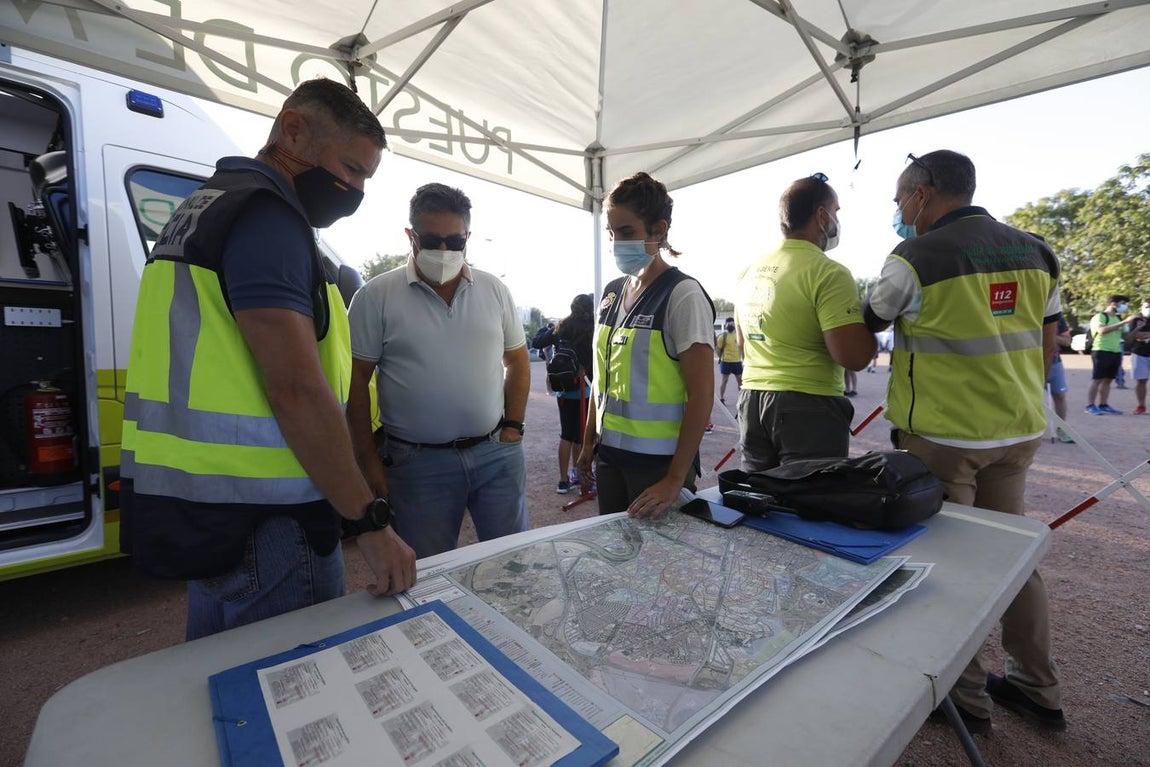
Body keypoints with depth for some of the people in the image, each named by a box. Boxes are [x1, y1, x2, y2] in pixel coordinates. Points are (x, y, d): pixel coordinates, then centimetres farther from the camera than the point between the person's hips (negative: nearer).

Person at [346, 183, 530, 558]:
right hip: (418, 463, -2)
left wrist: (512, 426, 3)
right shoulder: (376, 296, -4)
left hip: (497, 452, 3)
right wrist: (368, 460, -4)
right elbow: (356, 379, -2)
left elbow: (517, 360, 11)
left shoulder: (495, 290, 5)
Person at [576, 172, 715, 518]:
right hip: (610, 455, 6)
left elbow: (701, 395, -15)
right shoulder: (611, 291, 8)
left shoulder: (682, 295, -12)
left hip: (659, 462, -6)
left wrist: (675, 479, -17)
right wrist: (589, 442, 13)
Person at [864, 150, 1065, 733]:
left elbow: (871, 324, 1)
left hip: (942, 436, -7)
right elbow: (1046, 345, 13)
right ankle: (1037, 689, 33)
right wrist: (1017, 402, 22)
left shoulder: (915, 259, -13)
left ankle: (966, 698, 21)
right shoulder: (1036, 252, 8)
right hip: (1020, 430, 7)